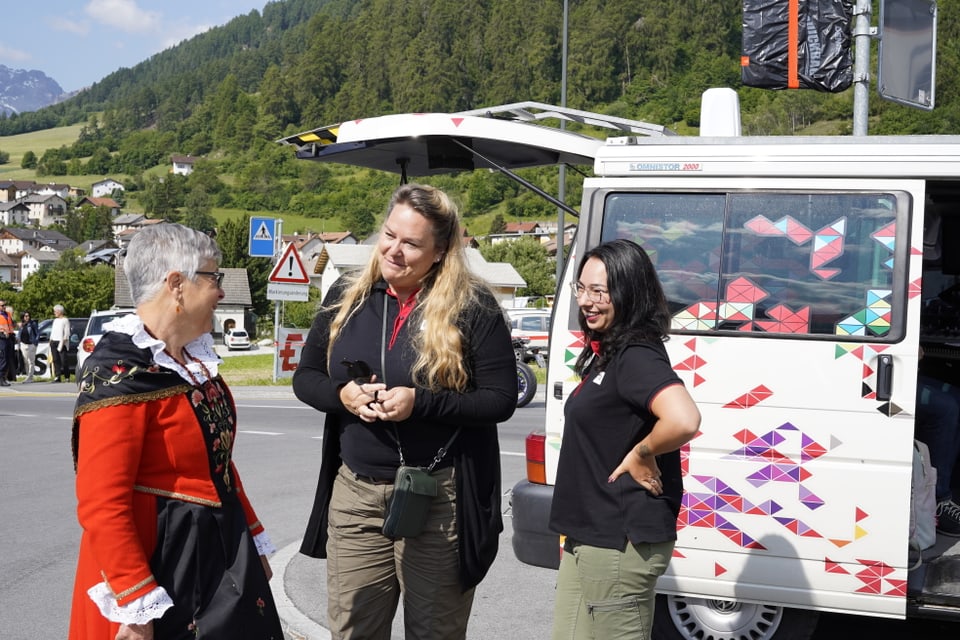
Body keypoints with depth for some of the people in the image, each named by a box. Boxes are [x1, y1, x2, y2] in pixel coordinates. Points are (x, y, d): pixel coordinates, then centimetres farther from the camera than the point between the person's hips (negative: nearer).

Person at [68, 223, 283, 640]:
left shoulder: (195, 359, 8)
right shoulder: (119, 375, -19)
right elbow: (101, 505, -22)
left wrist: (253, 540, 19)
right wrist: (136, 607, -23)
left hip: (220, 552, 9)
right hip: (161, 564, -9)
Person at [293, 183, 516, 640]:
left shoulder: (472, 308, -9)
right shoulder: (346, 298, 5)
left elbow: (502, 399, -10)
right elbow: (304, 377, 11)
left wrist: (420, 403, -22)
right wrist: (343, 395, -11)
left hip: (438, 500, -4)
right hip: (354, 495, 4)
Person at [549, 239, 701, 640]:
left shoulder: (636, 358, -19)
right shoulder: (605, 352, 12)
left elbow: (684, 420, -36)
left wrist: (641, 454, -19)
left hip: (619, 543, -10)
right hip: (588, 536, 10)